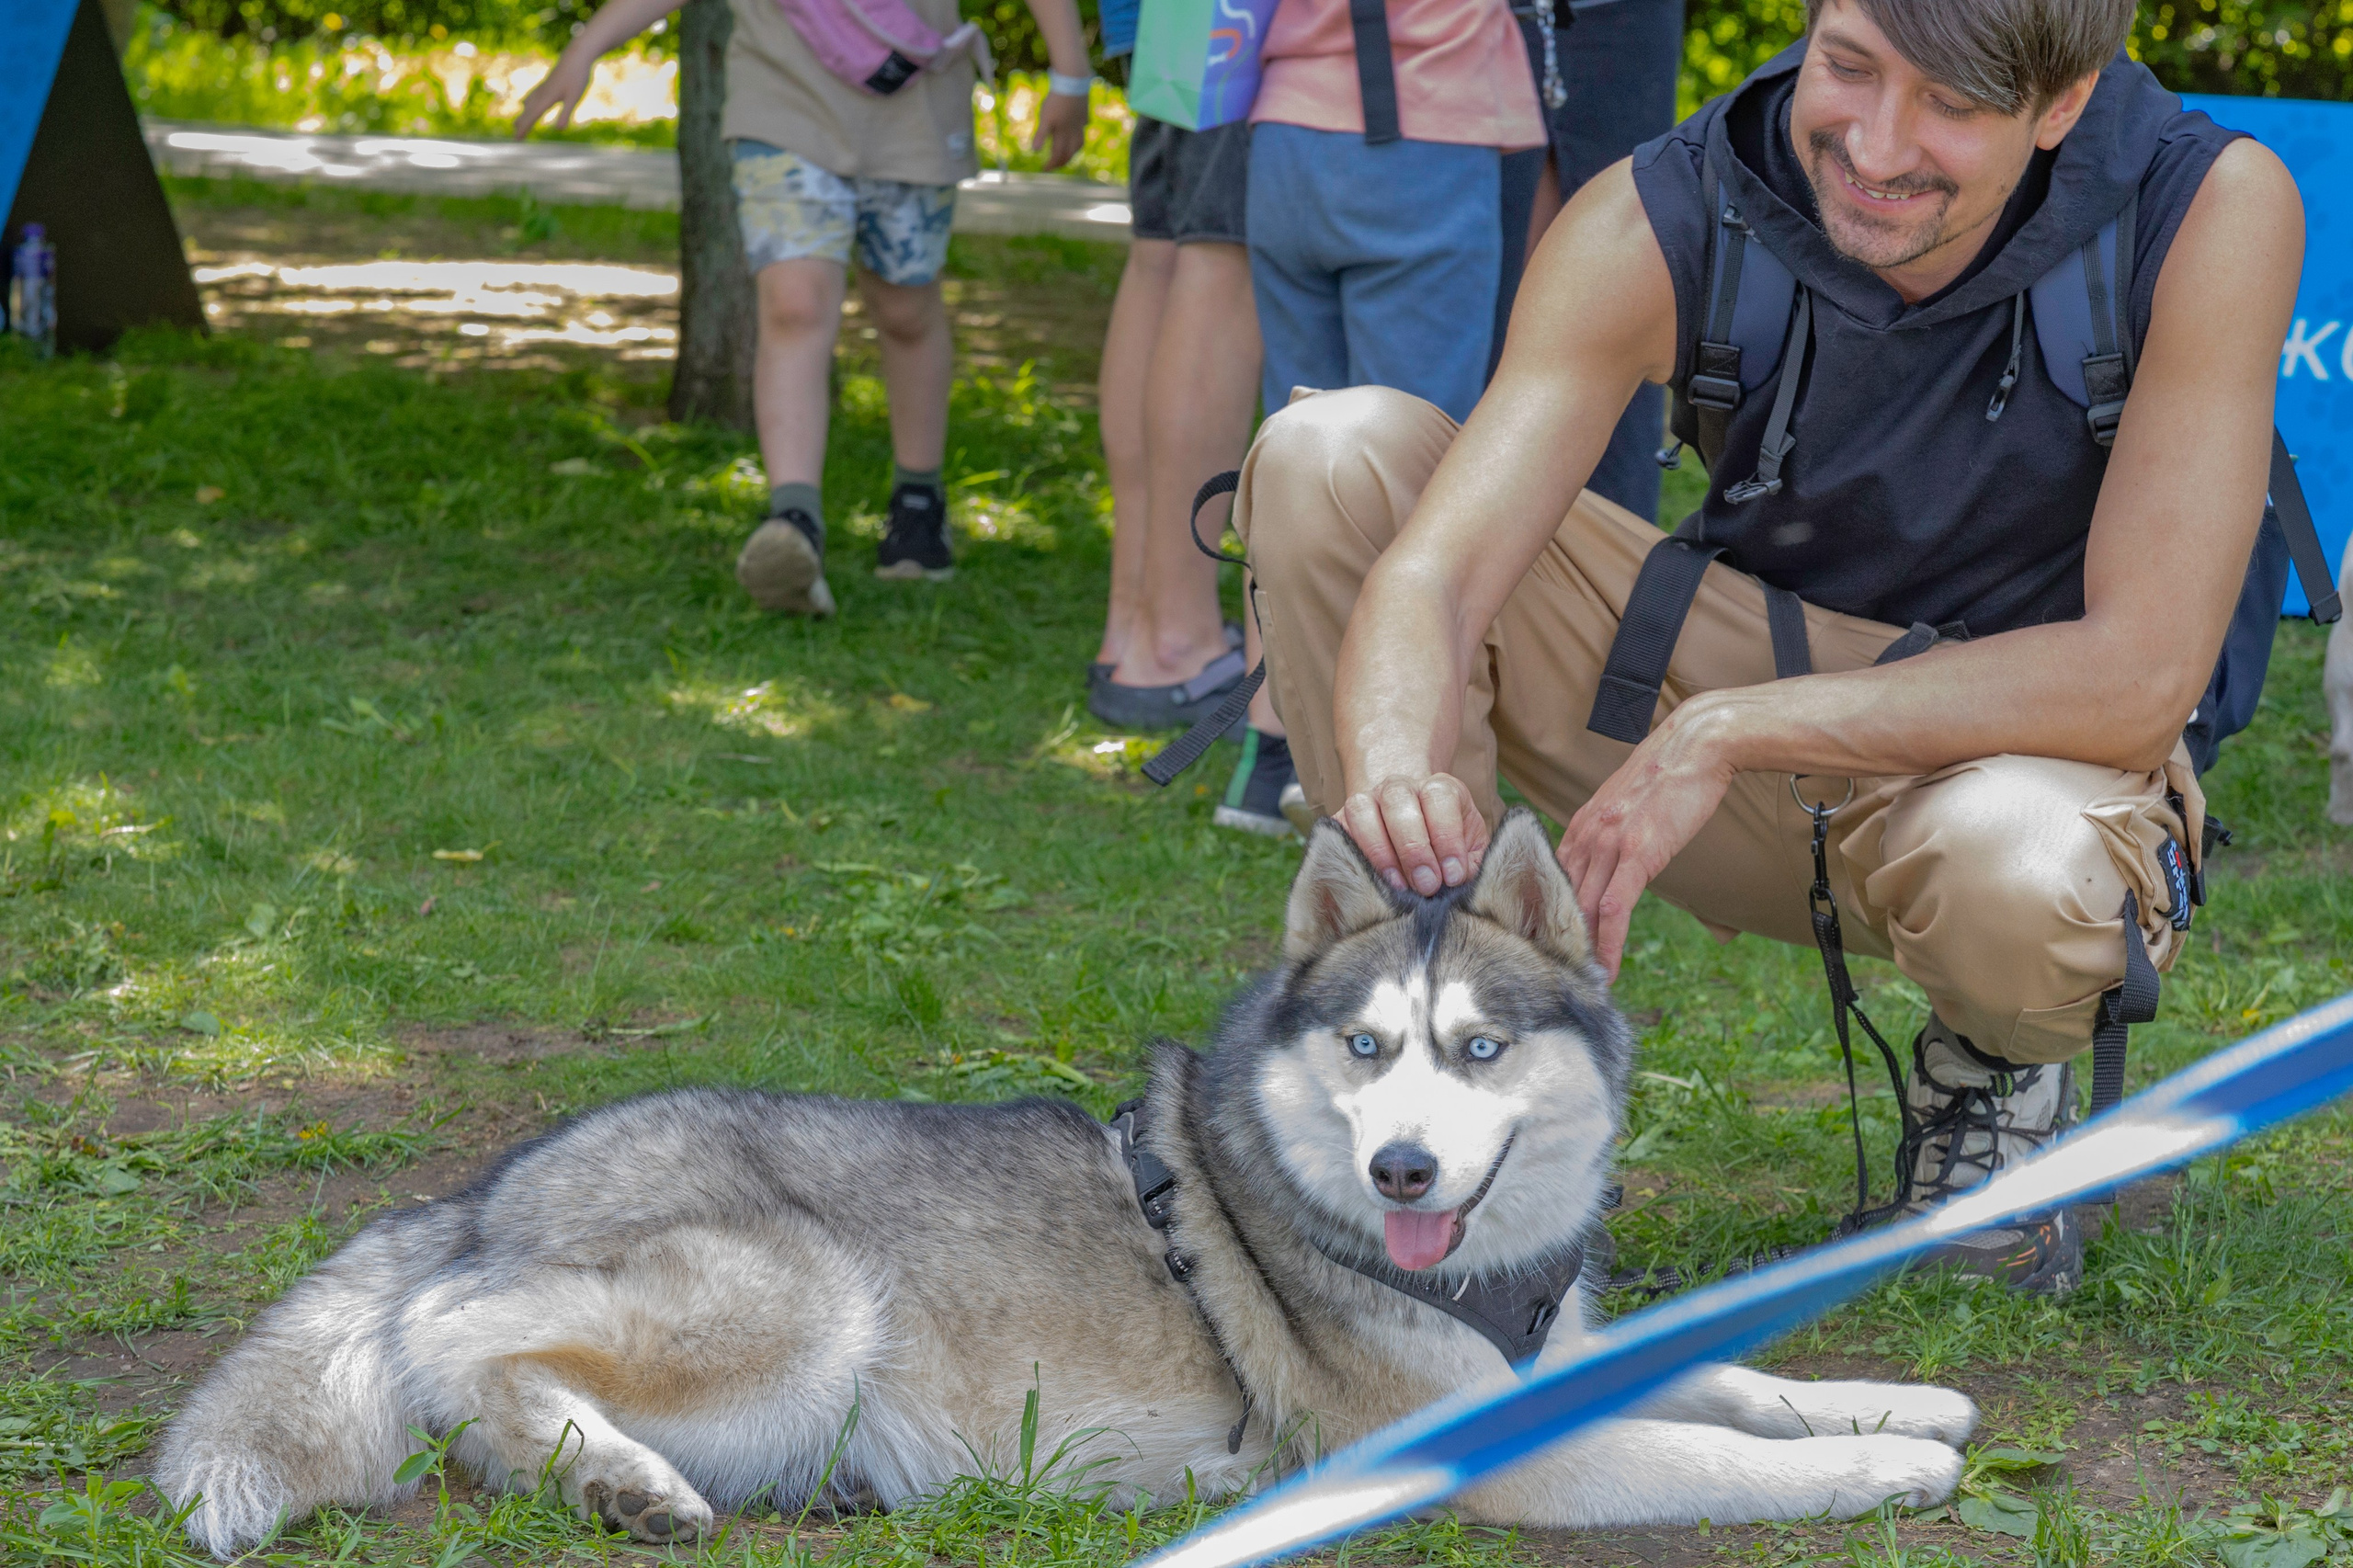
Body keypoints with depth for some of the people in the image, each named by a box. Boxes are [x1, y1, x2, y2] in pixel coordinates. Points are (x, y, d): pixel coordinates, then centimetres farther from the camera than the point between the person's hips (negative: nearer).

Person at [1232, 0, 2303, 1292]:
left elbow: (2139, 675, -25)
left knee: (2023, 879, -41)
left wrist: (1723, 733, -30)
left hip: (2036, 755, -2)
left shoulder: (2213, 209, -24)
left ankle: (1991, 1070, -1)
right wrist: (1396, 762, -51)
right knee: (1330, 457, -17)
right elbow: (1433, 572, -26)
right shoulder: (1657, 227, -19)